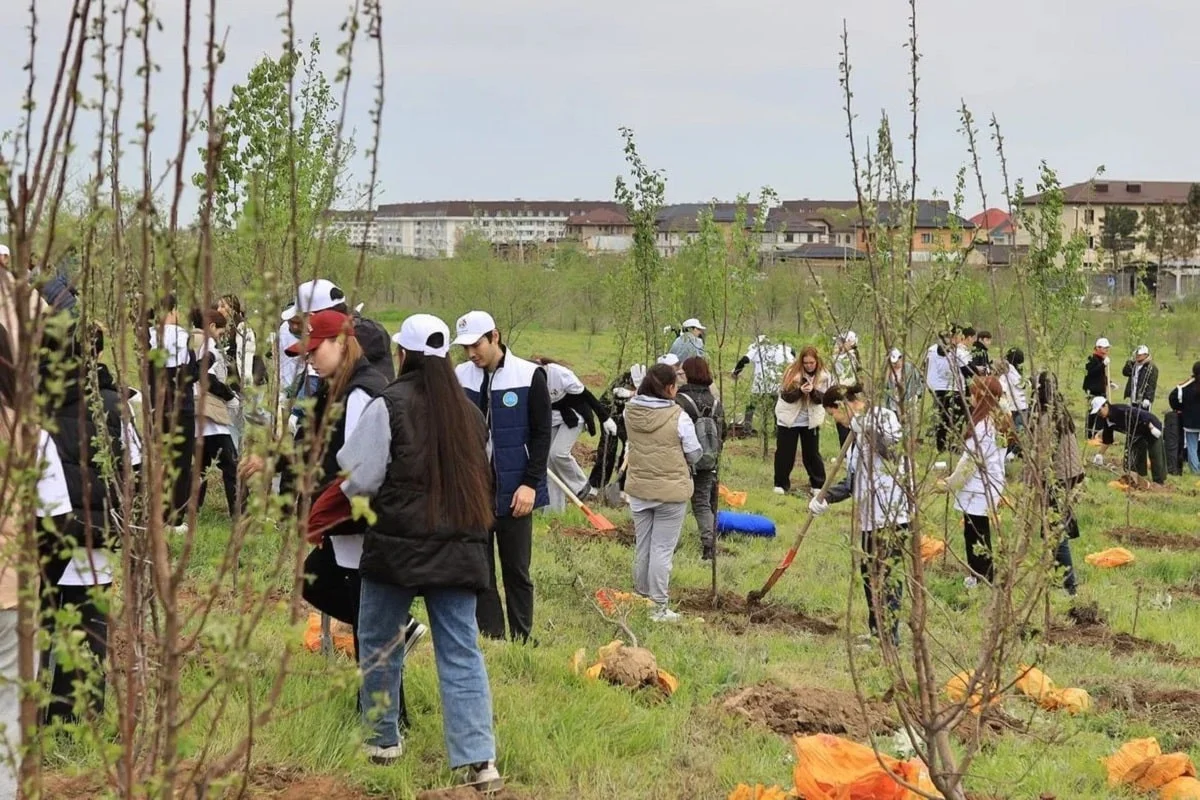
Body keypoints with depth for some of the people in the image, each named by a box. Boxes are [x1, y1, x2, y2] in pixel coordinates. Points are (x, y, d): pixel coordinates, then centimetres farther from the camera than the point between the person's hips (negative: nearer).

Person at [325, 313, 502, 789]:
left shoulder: (389, 405, -10)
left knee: (379, 642, 15)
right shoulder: (469, 411, 7)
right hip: (460, 544, 4)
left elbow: (358, 479, -7)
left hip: (398, 542, -4)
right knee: (461, 652, 2)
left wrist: (351, 494, 15)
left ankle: (382, 740, 24)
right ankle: (479, 759, -8)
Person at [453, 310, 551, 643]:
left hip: (513, 492, -3)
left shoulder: (529, 377, -4)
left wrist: (531, 484, -9)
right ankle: (490, 638, 10)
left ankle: (521, 639, 12)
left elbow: (542, 434, -2)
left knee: (516, 571, 4)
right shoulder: (459, 378, 4)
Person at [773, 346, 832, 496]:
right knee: (784, 452, 3)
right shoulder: (792, 372, -12)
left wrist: (813, 391, -29)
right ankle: (781, 484, 15)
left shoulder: (823, 376, -7)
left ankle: (818, 484, 17)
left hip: (811, 420, 1)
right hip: (789, 419, -1)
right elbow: (785, 395, -14)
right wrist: (800, 391, -31)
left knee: (812, 453, 6)